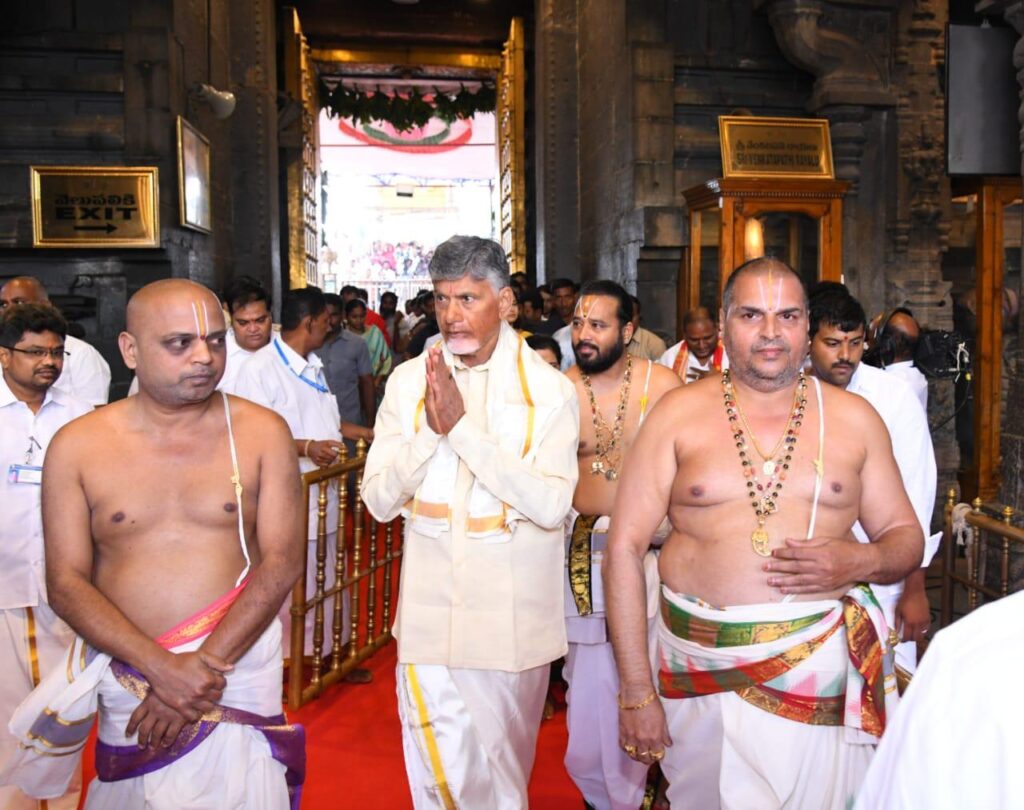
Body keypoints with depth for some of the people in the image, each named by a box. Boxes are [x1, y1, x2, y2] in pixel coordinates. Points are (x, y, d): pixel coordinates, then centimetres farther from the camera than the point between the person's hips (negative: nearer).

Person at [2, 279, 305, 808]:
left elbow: (281, 561, -9)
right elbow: (66, 584, -5)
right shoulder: (77, 445, -3)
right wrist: (161, 666, -17)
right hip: (127, 674, 1)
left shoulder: (262, 431, -5)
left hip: (240, 662, -1)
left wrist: (206, 663, -16)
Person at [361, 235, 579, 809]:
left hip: (513, 610, -1)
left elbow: (552, 504, -18)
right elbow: (379, 500, -2)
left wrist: (463, 427, -21)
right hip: (432, 606, 2)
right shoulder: (408, 381, 0)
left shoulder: (548, 389, -7)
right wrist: (431, 430, -18)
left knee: (506, 758, 16)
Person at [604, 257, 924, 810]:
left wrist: (860, 561, -14)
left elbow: (905, 535, 11)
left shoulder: (853, 417, 4)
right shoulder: (678, 413, -2)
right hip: (702, 669, 0)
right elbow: (625, 547, -6)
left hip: (824, 664, 1)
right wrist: (636, 692, -8)